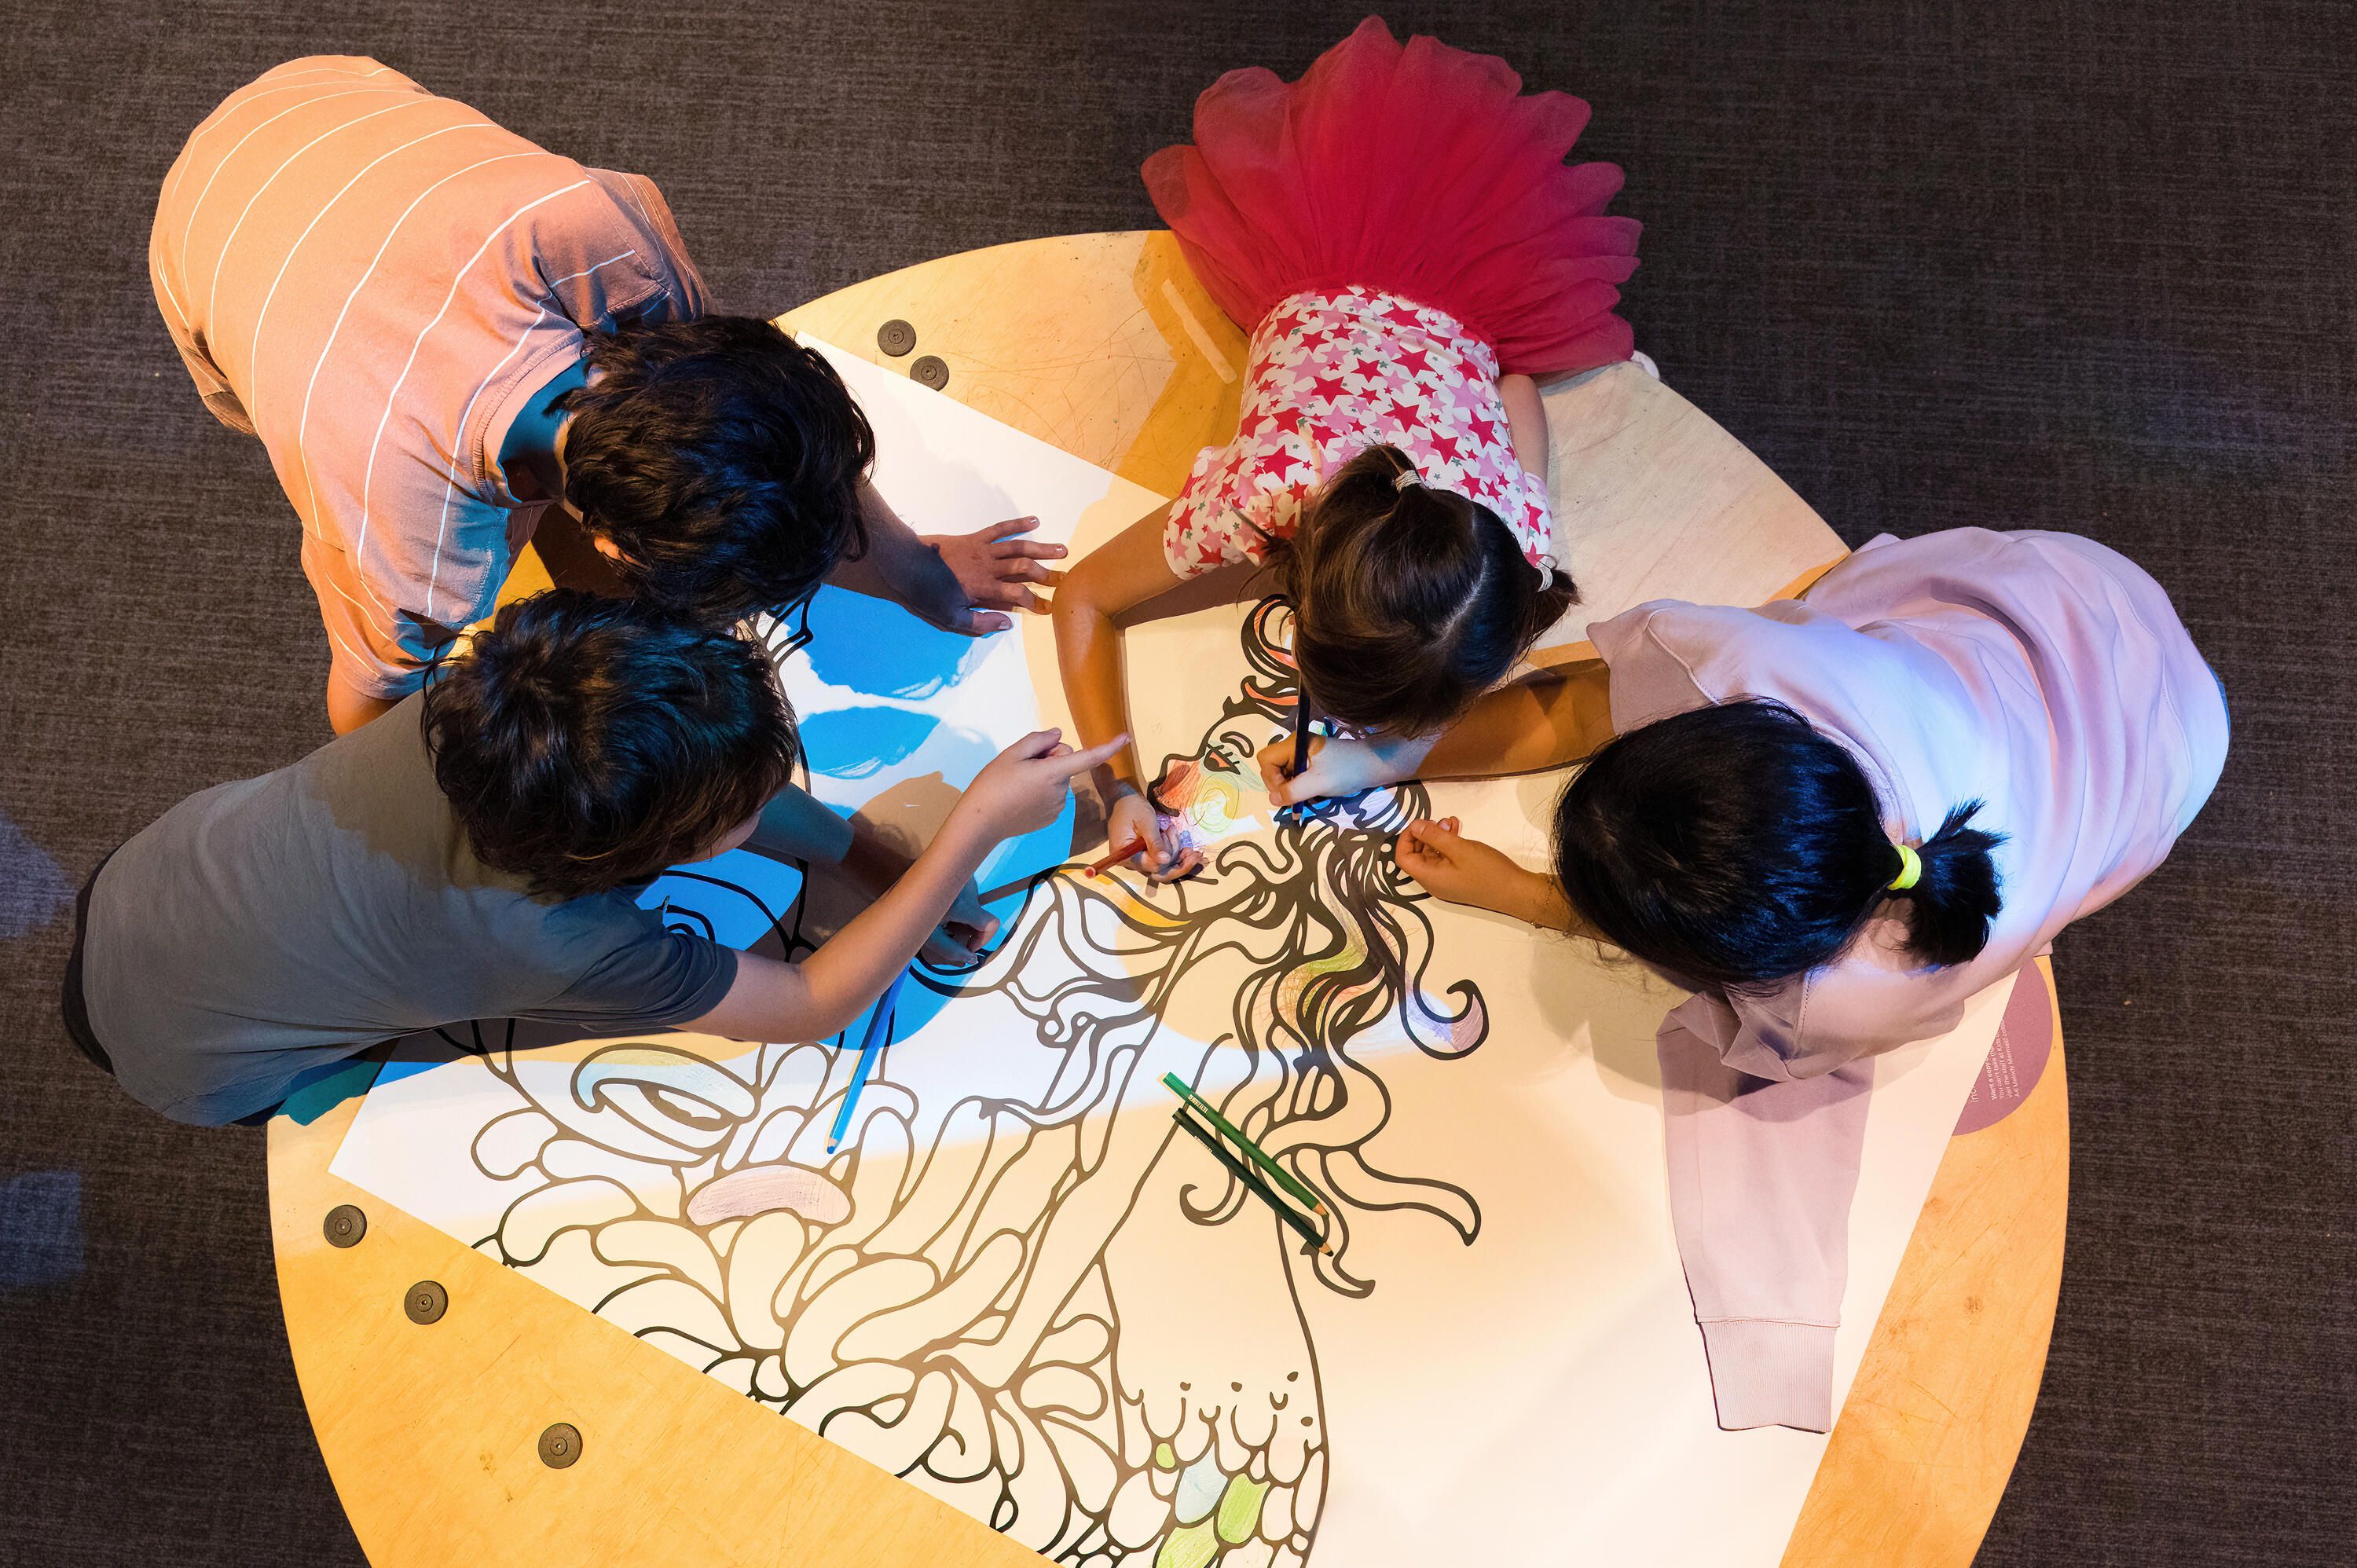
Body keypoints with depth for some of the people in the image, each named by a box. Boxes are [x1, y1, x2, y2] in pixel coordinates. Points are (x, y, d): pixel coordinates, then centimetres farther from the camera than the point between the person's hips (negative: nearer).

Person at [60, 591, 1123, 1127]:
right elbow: (816, 1004, -27)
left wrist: (890, 874, -13)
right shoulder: (562, 947, -40)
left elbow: (712, 776, -11)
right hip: (179, 1055, -4)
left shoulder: (490, 701, -26)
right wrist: (976, 829, -34)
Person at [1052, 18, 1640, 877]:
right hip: (1311, 312, 1)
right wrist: (1117, 785, -43)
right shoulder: (1261, 487, -47)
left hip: (1459, 334, 0)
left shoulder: (1518, 533, -44)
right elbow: (1082, 598, -34)